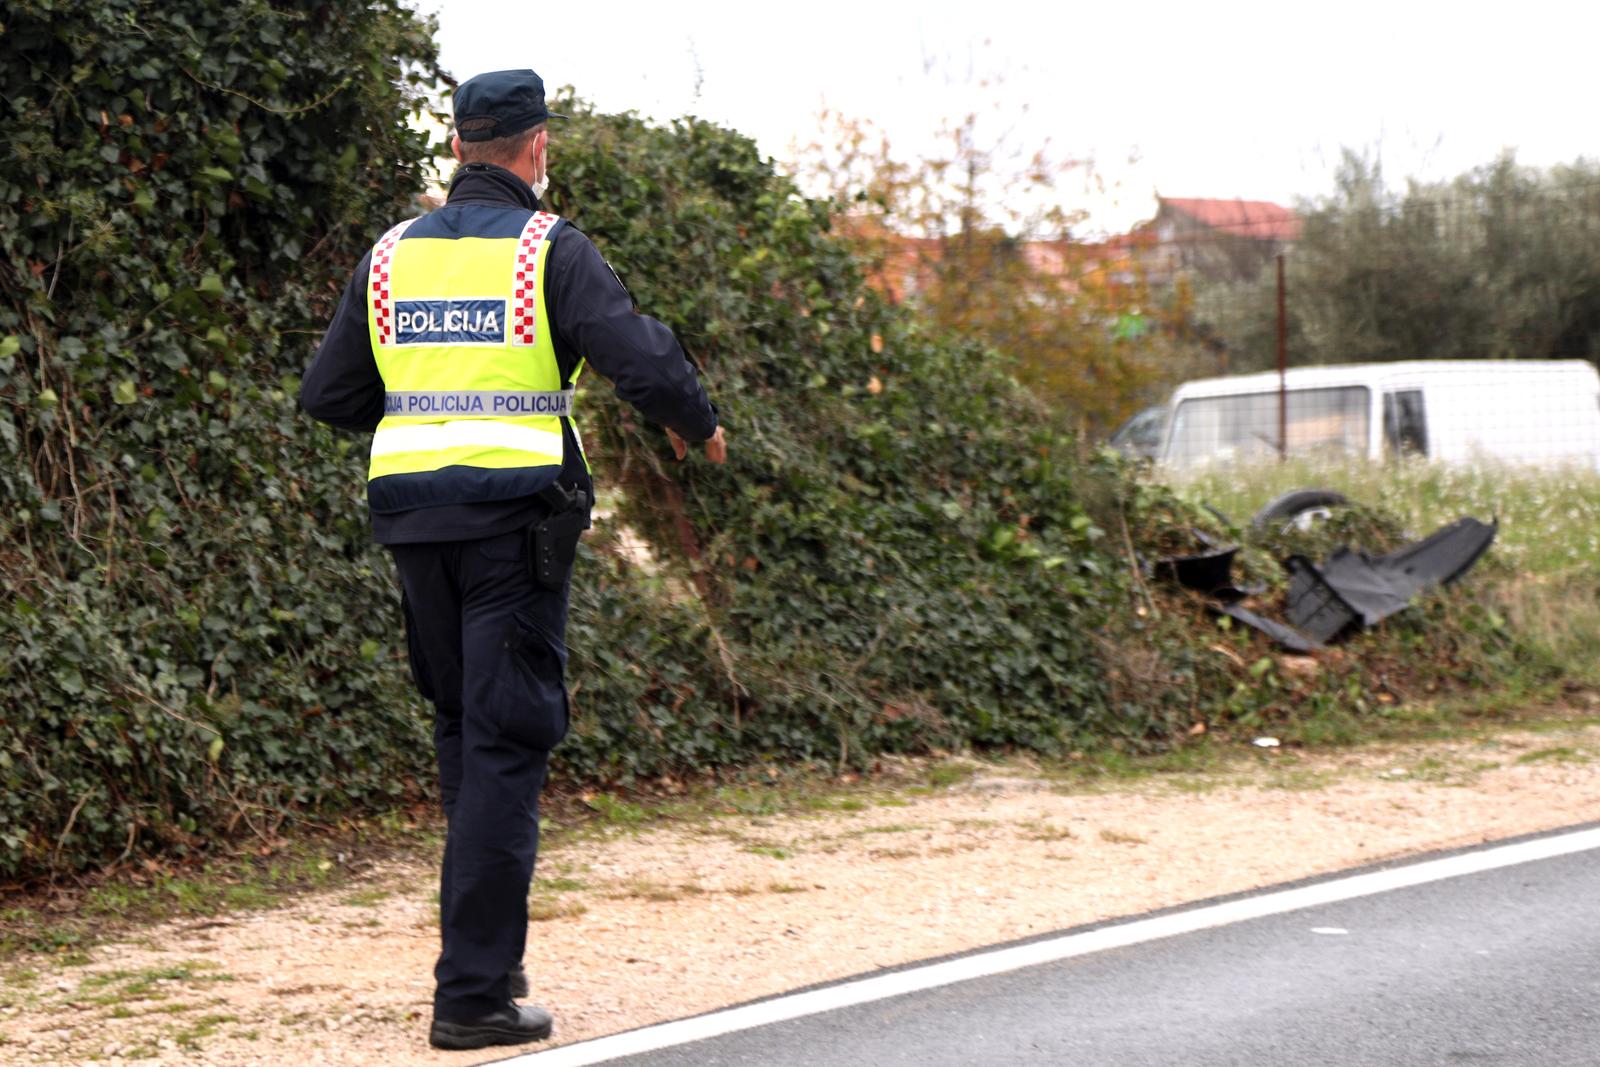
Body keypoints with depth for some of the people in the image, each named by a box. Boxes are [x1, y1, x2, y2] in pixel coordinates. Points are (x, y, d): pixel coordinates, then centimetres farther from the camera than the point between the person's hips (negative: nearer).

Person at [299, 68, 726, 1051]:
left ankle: (488, 942, 24)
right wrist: (697, 425, 6)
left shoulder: (391, 256, 9)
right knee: (506, 745, -4)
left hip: (413, 515, 5)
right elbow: (643, 359, -14)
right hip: (516, 517, -5)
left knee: (463, 725, 20)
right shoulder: (551, 250, -6)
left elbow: (330, 397, 11)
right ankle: (473, 991, -7)